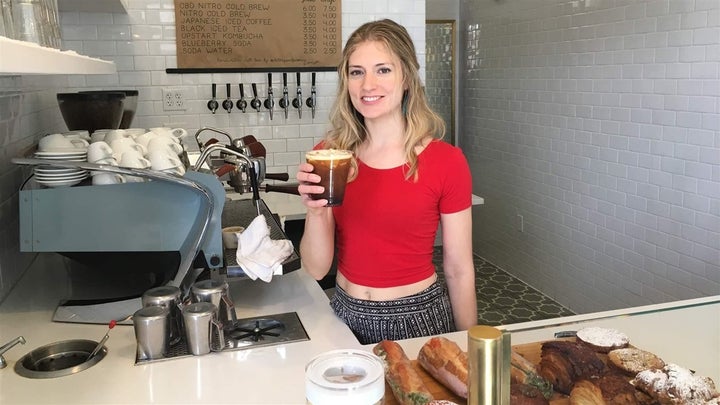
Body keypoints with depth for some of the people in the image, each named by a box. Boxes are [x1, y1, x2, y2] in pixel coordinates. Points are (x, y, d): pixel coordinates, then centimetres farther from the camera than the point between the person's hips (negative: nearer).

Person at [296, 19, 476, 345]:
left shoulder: (446, 161, -13)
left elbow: (459, 271, -5)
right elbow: (316, 268, -6)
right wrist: (316, 211, -23)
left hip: (418, 317, -3)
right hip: (346, 316, 3)